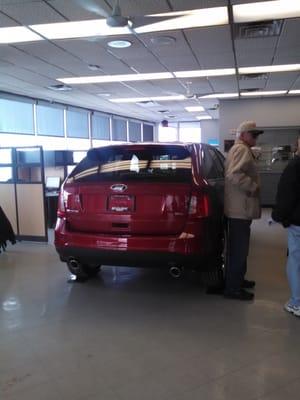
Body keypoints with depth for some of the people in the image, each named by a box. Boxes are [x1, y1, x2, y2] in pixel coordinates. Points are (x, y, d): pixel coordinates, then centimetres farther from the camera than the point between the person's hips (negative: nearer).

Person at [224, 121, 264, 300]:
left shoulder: (242, 149, 21)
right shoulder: (241, 149, -13)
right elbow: (234, 174, -28)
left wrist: (252, 187, 17)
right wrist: (254, 188, -20)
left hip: (241, 207, 11)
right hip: (240, 208, -11)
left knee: (240, 248, 19)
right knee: (238, 249, -5)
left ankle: (238, 279, 31)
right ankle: (233, 288, 2)